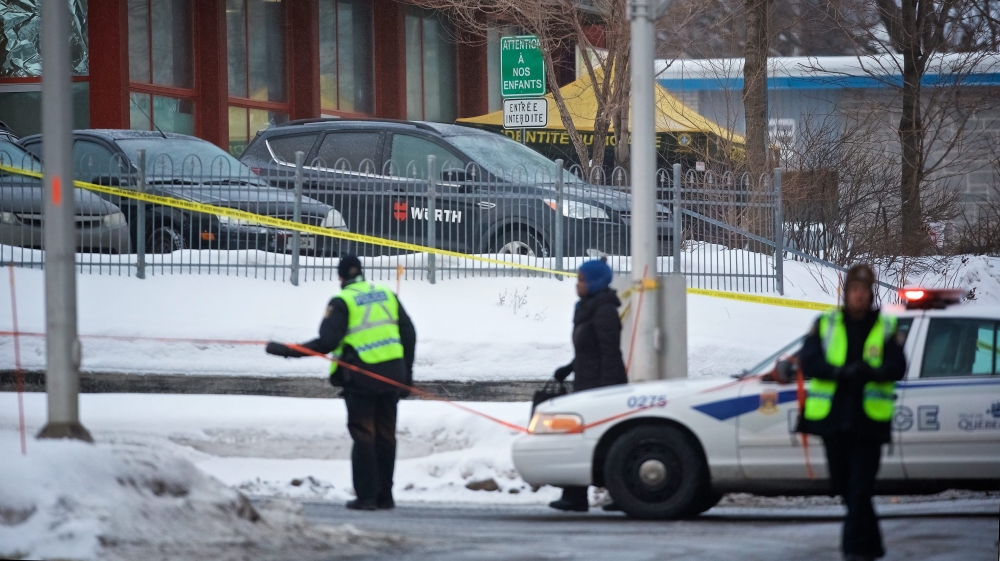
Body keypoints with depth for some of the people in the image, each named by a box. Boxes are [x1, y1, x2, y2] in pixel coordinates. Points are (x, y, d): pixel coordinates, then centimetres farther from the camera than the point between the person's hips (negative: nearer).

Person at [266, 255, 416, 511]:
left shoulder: (342, 302, -6)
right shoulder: (387, 295, 10)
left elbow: (327, 342, -14)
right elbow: (409, 334, 12)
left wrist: (288, 351, -8)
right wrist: (407, 373, 20)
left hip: (360, 376, -4)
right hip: (392, 373, 4)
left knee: (363, 435, 2)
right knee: (385, 435, 11)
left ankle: (366, 496, -2)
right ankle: (385, 496, 13)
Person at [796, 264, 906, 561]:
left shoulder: (886, 328, 6)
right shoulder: (826, 324, 8)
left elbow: (897, 367, -4)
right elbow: (808, 361, -4)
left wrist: (871, 372, -25)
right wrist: (840, 372, -21)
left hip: (869, 418, -2)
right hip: (833, 415, 2)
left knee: (860, 486, -10)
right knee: (843, 484, 9)